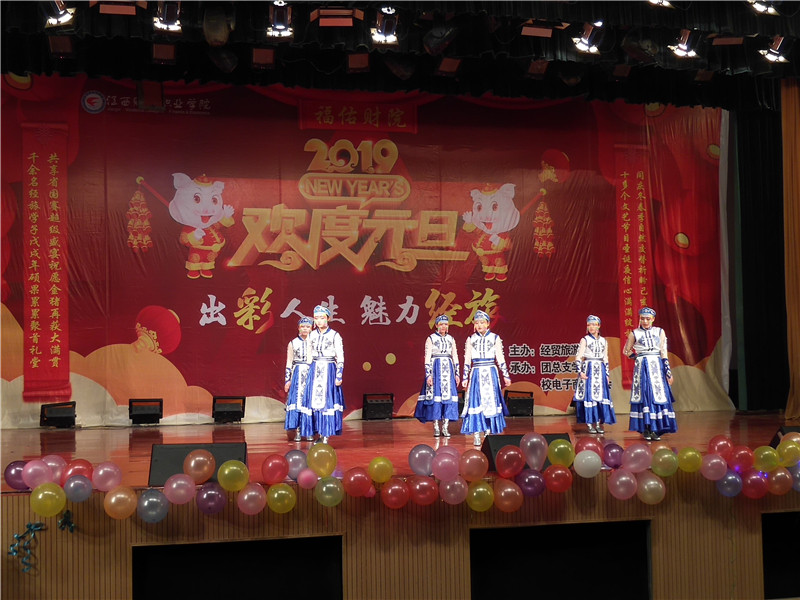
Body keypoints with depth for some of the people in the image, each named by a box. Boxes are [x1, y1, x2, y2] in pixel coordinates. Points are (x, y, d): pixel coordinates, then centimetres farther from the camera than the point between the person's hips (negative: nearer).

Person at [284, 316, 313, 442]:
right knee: (297, 401, -6)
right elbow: (289, 363, 7)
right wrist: (287, 379, 1)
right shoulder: (293, 343, 7)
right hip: (297, 375, 0)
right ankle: (297, 431, -4)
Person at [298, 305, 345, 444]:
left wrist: (339, 376, -9)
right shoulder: (311, 335, 9)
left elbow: (340, 358, -4)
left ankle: (326, 435, -1)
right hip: (314, 371, 4)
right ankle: (319, 434, 7)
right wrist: (309, 373, 12)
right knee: (313, 400, 0)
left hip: (329, 371, -4)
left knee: (327, 401, -5)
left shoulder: (334, 336, -3)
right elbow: (309, 356, 16)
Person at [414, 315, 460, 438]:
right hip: (435, 369, -4)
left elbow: (455, 357, 14)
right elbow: (427, 357, -4)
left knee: (448, 395, -1)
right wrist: (428, 374, -11)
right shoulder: (431, 339, 1)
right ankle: (436, 427, 0)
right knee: (435, 395, -6)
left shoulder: (451, 339, 13)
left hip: (448, 370, 4)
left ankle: (445, 427, 3)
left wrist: (457, 373, 7)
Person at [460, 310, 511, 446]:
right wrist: (465, 378, 4)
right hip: (476, 374, 0)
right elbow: (467, 360, 8)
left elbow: (500, 359, 7)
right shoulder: (471, 339, 6)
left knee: (490, 402, 0)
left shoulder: (495, 338, 5)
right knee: (476, 402, -5)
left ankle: (488, 432, 8)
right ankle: (476, 433, -4)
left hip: (491, 373, 0)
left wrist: (506, 375, 5)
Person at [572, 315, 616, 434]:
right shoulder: (584, 340, 1)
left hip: (600, 371, 4)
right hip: (588, 370, -4)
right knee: (588, 395, -6)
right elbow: (578, 357, -5)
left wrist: (607, 374, 10)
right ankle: (590, 424, -2)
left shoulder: (604, 341, 13)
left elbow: (605, 359, 15)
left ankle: (599, 423, 7)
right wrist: (580, 371, -16)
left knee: (601, 396, 1)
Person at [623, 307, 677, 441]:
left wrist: (668, 371, 1)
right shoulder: (634, 333, 5)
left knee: (658, 395, -4)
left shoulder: (660, 332, 8)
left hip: (657, 368, 1)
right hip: (642, 368, -1)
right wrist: (638, 356, 3)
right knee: (644, 396, -4)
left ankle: (655, 430, 1)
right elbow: (626, 351, 14)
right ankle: (645, 429, 0)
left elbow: (664, 353, 6)